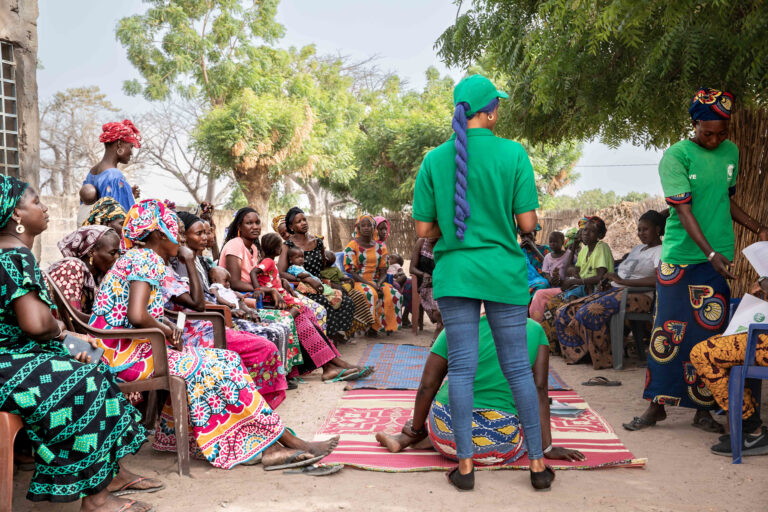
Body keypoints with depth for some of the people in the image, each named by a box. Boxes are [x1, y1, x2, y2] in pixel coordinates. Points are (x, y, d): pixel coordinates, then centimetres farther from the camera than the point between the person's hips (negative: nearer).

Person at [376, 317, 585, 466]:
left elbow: (427, 385, 1)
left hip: (445, 433, 4)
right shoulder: (535, 331, 3)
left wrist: (415, 428, 14)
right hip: (493, 450, -3)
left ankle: (408, 438, 18)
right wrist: (547, 448, 3)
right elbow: (540, 391, -1)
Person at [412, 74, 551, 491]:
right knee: (518, 366, 9)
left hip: (455, 273, 1)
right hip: (504, 272, -1)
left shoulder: (435, 160, -1)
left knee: (461, 367, 6)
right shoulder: (513, 153, -6)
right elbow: (527, 223, -7)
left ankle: (465, 464, 11)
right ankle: (537, 463, 17)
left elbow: (423, 229, 0)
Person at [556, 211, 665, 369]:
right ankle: (577, 353, 3)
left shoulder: (661, 251, -1)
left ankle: (603, 358, -16)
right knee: (567, 312, -7)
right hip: (615, 291, 9)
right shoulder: (638, 248, 27)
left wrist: (622, 281, -19)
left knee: (589, 313, -32)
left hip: (637, 296, -9)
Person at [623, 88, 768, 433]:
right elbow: (683, 209, -14)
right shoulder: (675, 156, -7)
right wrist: (710, 253, -22)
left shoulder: (731, 152, 10)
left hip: (717, 257, 4)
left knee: (709, 332, 4)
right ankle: (657, 405, 14)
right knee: (668, 330, 2)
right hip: (679, 257, -4)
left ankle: (703, 409, 15)